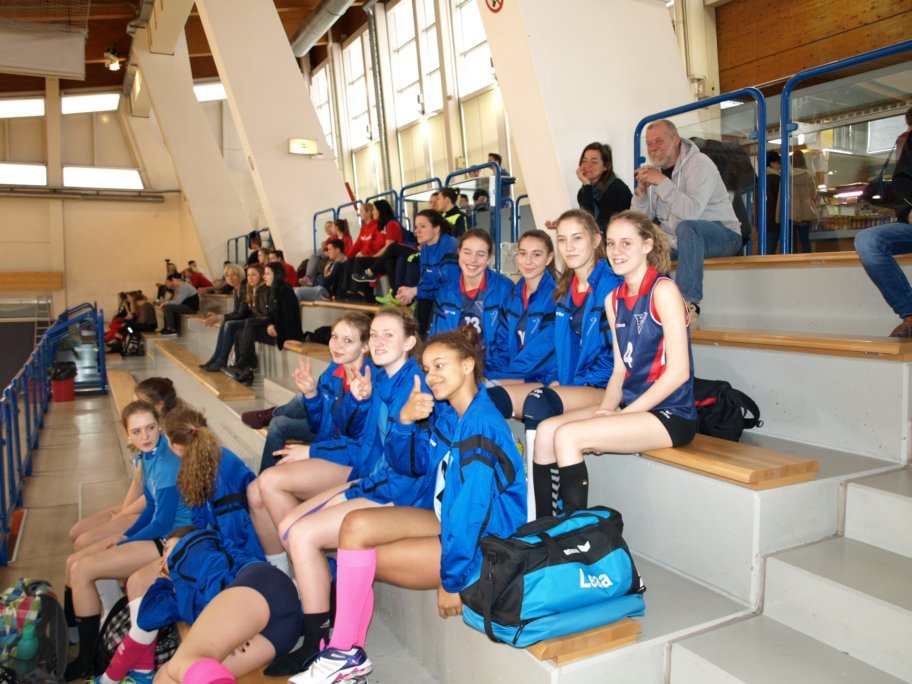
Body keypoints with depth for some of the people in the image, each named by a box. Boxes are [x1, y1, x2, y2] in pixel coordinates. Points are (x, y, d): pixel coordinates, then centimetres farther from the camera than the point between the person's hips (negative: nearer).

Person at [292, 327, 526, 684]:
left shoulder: (480, 425, -25)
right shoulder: (446, 412, 2)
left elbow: (472, 510, -26)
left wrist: (451, 580, -19)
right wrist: (404, 420, -10)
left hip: (483, 543, -8)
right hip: (450, 522, 8)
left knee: (357, 558, -8)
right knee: (355, 527, -6)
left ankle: (348, 653, 15)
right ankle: (346, 651, 3)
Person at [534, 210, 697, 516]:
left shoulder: (663, 290, -11)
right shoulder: (614, 299, 12)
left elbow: (679, 371, -16)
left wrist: (622, 414, -15)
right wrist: (605, 410, -5)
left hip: (670, 415, -7)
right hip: (630, 408, 7)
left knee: (568, 436, -23)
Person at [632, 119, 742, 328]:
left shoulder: (699, 163, -14)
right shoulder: (654, 170, 6)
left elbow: (691, 212, -31)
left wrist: (662, 182, -29)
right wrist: (641, 190, -14)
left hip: (722, 236, -7)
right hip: (678, 243, 7)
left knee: (686, 227, -37)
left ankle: (689, 304, -34)